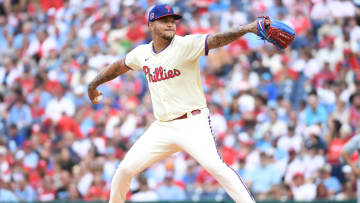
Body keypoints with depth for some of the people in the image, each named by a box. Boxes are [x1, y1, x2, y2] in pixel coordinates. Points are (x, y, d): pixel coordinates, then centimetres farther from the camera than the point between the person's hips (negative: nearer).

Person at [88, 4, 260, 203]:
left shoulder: (185, 45, -11)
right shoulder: (142, 53, 7)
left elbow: (216, 40, -27)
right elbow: (119, 66, 27)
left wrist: (246, 29, -43)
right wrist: (93, 84, 37)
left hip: (193, 123, -6)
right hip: (162, 127, 6)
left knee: (213, 163, -27)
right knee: (126, 168, 4)